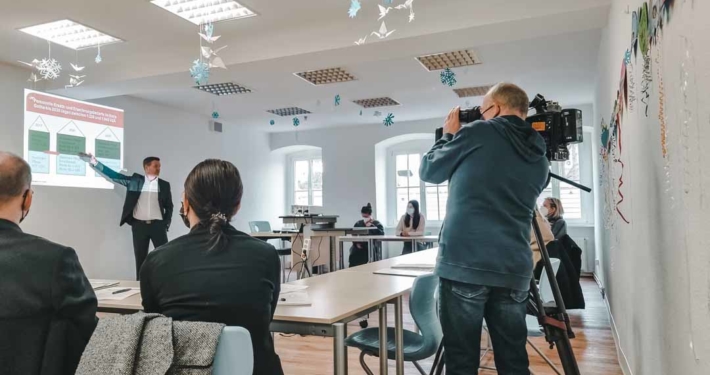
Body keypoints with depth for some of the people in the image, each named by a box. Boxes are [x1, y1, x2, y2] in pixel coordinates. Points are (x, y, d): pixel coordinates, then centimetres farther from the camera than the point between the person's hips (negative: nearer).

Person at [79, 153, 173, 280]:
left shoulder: (164, 185, 7)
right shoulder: (135, 180, 7)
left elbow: (169, 207, 11)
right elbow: (113, 175, 6)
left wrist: (166, 223, 0)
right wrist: (93, 161, 2)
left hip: (157, 225, 0)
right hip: (139, 225, 1)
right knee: (140, 258, 7)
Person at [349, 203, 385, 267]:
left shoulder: (377, 224, 7)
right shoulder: (358, 224, 17)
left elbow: (381, 233, -11)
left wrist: (370, 226, -11)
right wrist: (356, 243, -6)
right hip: (360, 247, 3)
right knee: (353, 256, -28)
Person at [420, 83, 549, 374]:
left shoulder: (478, 133, -1)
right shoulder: (540, 160, 14)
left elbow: (429, 171, 8)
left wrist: (449, 135, 23)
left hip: (463, 265, -5)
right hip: (515, 270, 5)